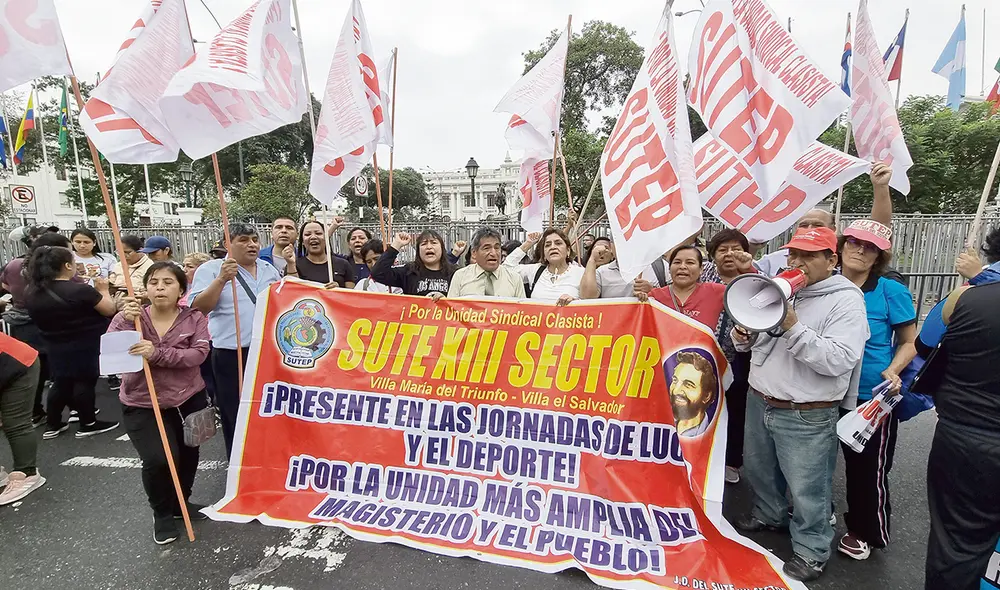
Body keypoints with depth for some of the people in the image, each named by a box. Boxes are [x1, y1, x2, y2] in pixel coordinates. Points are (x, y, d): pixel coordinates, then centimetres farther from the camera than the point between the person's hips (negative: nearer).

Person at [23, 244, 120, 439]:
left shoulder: (31, 292, -1)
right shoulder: (80, 290, -24)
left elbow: (41, 317, 15)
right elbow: (110, 310, -15)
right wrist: (103, 290, 1)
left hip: (56, 347, 7)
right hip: (86, 346, -7)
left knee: (61, 383, 18)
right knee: (85, 382, 4)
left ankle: (52, 425, 27)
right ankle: (88, 424, 15)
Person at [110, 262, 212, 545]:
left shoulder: (194, 318, -7)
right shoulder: (129, 318, -5)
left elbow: (199, 354, -21)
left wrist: (158, 354, -33)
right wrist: (125, 324, -28)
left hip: (189, 399, 1)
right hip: (142, 404, -1)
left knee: (188, 455, 15)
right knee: (158, 460, -14)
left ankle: (181, 502, 43)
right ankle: (163, 514, 16)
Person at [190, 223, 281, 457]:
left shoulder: (269, 269, 13)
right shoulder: (211, 269, -1)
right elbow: (198, 307, -12)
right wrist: (221, 279, -22)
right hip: (231, 356, -4)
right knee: (236, 416, 6)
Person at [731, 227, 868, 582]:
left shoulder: (846, 300, -12)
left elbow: (838, 360, -24)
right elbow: (749, 342, 13)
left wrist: (793, 327, -30)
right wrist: (742, 335, -9)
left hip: (806, 416, -6)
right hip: (759, 401, 7)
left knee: (807, 489, 7)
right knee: (758, 468, 23)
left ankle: (811, 552, 28)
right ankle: (769, 515, 48)